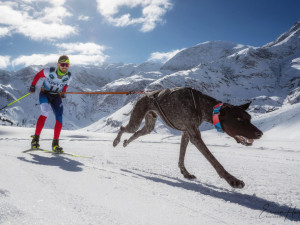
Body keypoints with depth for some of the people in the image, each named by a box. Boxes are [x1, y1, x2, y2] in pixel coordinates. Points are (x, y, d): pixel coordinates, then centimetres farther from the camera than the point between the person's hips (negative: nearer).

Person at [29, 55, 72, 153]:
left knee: (59, 117, -12)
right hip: (45, 94, -3)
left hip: (56, 97, 3)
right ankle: (36, 138, -18)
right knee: (46, 112, -28)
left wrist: (63, 93, 0)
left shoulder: (68, 76, -11)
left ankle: (55, 143, -5)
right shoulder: (49, 71, -21)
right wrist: (33, 86, -3)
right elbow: (38, 75, -3)